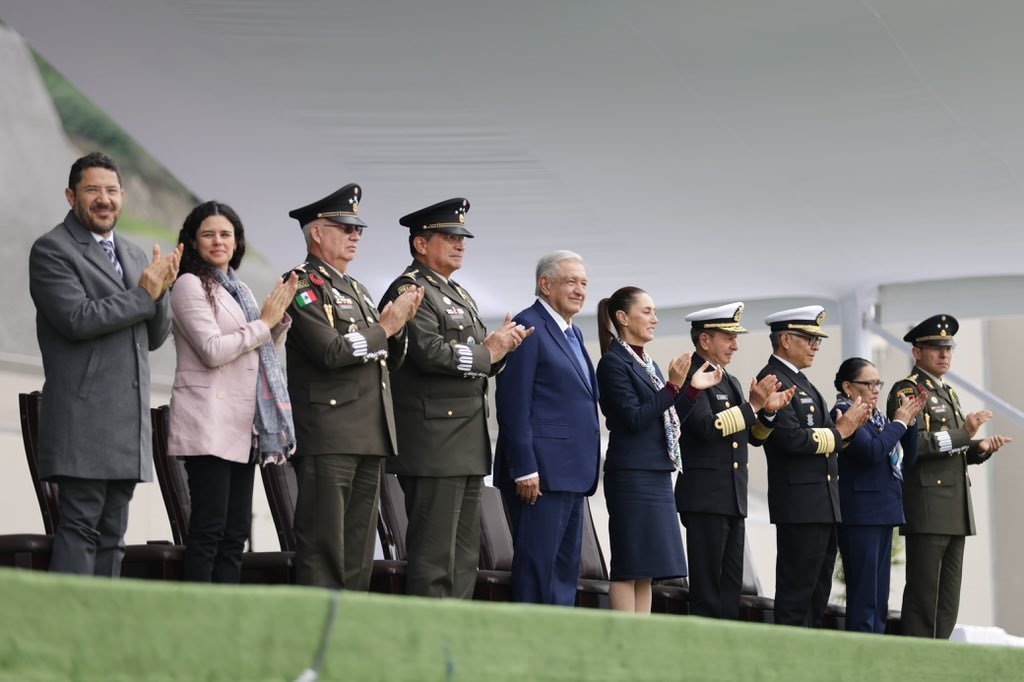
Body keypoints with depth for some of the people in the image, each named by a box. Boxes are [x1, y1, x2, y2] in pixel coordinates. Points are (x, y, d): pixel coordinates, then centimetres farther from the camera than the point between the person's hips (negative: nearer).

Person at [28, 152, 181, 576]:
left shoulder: (134, 256, 20)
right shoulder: (52, 250, -3)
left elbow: (155, 337, 18)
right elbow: (77, 319, -16)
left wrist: (160, 292, -1)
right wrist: (143, 295, -10)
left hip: (129, 423, 7)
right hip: (83, 421, -7)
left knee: (111, 536, 7)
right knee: (80, 528, -10)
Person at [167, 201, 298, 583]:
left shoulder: (238, 290, 19)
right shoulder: (190, 285, -5)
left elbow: (265, 355, 21)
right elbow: (212, 350, -15)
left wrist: (279, 318, 5)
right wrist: (263, 323, -7)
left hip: (241, 427, 8)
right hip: (209, 425, -8)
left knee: (235, 532, 6)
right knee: (208, 530, -10)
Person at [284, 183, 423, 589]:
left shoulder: (356, 290, 23)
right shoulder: (302, 285, -5)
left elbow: (389, 360, 21)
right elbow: (331, 351, -19)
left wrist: (398, 323, 2)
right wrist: (385, 327, -9)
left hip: (369, 435, 9)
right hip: (327, 436, -9)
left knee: (358, 551, 9)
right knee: (323, 549, -9)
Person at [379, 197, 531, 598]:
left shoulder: (459, 295, 23)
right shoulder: (410, 290, -9)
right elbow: (430, 353, -22)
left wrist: (502, 346, 3)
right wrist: (487, 351, -9)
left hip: (468, 448, 10)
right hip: (434, 444, -10)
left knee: (464, 558, 11)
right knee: (433, 555, -9)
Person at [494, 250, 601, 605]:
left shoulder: (573, 334, 20)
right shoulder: (527, 327, -8)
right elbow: (513, 404, -15)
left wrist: (586, 467, 15)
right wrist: (524, 469, -19)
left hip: (572, 474, 10)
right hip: (542, 473, -10)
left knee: (566, 569, 10)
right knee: (538, 566, -8)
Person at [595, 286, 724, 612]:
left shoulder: (648, 365, 17)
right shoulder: (613, 362, -8)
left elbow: (669, 420, 18)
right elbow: (634, 419, -15)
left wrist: (693, 389, 8)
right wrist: (673, 386, -18)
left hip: (657, 474, 9)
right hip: (632, 475, -9)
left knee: (646, 569, 7)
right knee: (628, 567, -8)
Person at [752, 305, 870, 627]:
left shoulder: (798, 381, 19)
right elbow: (792, 438, -24)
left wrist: (845, 426, 1)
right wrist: (839, 431, -13)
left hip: (823, 504, 10)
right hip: (800, 504, -10)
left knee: (817, 593, 13)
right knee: (796, 595, -7)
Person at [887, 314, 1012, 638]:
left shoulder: (948, 393, 22)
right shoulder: (906, 390, -5)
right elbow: (914, 444, -18)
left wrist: (979, 448, 6)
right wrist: (963, 433, -22)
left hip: (955, 511, 9)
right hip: (927, 509, -9)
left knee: (948, 599, 8)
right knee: (923, 595, -9)